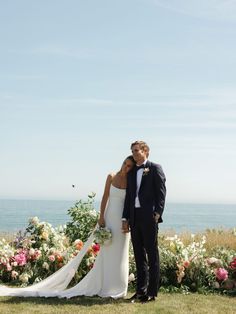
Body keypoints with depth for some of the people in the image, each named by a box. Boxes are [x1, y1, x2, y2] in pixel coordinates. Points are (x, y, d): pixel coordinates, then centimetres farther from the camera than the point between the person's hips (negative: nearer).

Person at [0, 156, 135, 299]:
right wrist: (101, 216, -5)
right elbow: (105, 197, 3)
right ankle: (106, 287, 13)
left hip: (123, 219, -1)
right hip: (110, 217, 1)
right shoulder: (111, 177, 2)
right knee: (107, 253, 4)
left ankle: (117, 288, 16)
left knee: (120, 254, 6)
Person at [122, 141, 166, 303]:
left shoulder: (155, 168, 0)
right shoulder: (131, 172, 17)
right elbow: (128, 196, 17)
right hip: (134, 217, 6)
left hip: (149, 217, -6)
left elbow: (161, 192, -7)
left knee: (152, 255, 0)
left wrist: (157, 214, -16)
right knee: (139, 255, 11)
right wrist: (125, 218, 10)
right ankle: (141, 290, 18)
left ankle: (152, 292, 6)